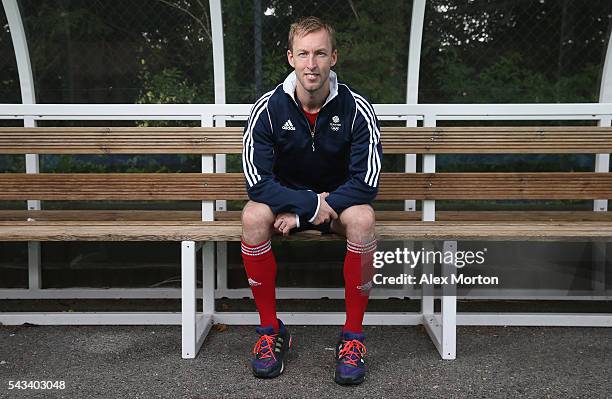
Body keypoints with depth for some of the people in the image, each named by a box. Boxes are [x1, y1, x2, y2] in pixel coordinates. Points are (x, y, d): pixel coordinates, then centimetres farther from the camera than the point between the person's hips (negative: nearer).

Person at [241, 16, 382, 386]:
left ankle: (353, 336, -19)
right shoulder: (268, 107, -13)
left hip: (339, 199, 0)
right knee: (253, 216, -31)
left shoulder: (356, 108, -15)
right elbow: (257, 181, -17)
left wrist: (300, 215, -23)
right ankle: (271, 330, -15)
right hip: (285, 198, 1)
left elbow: (366, 182, -20)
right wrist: (311, 204, -25)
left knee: (362, 218, -34)